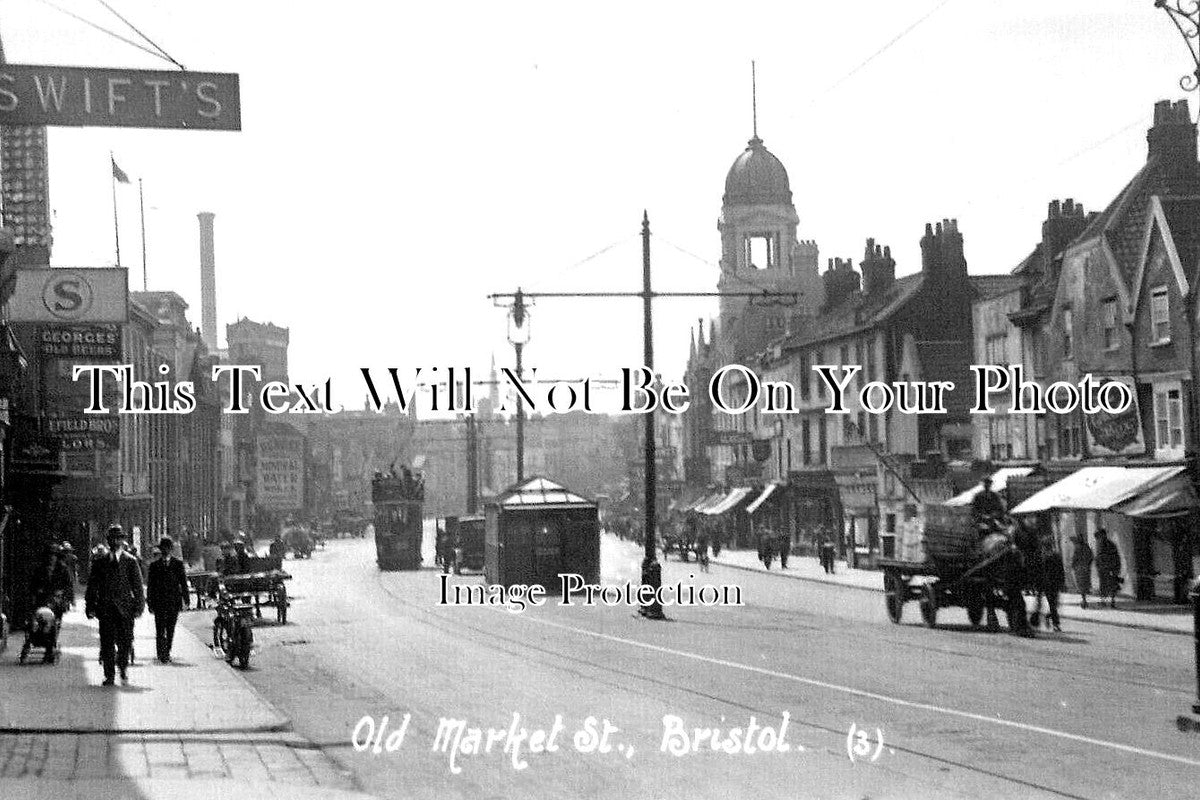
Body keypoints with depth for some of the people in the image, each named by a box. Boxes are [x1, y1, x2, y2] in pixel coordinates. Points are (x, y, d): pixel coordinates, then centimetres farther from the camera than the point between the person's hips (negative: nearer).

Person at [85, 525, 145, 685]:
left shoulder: (131, 561, 5)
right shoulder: (100, 562, 10)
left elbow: (138, 586, 4)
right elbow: (92, 586, 11)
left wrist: (138, 606, -4)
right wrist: (90, 607, 3)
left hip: (125, 608, -1)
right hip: (105, 609, 1)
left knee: (125, 642, -4)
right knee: (107, 643, -2)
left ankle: (123, 668, 22)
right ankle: (109, 675, 5)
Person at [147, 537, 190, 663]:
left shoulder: (178, 564, 7)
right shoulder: (154, 565, 5)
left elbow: (184, 583, 7)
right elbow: (150, 585, 6)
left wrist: (187, 600, 0)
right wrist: (150, 604, 1)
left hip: (174, 602, 1)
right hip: (159, 603, -1)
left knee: (170, 630, 7)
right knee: (160, 630, -9)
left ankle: (166, 652, 19)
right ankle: (163, 654, -9)